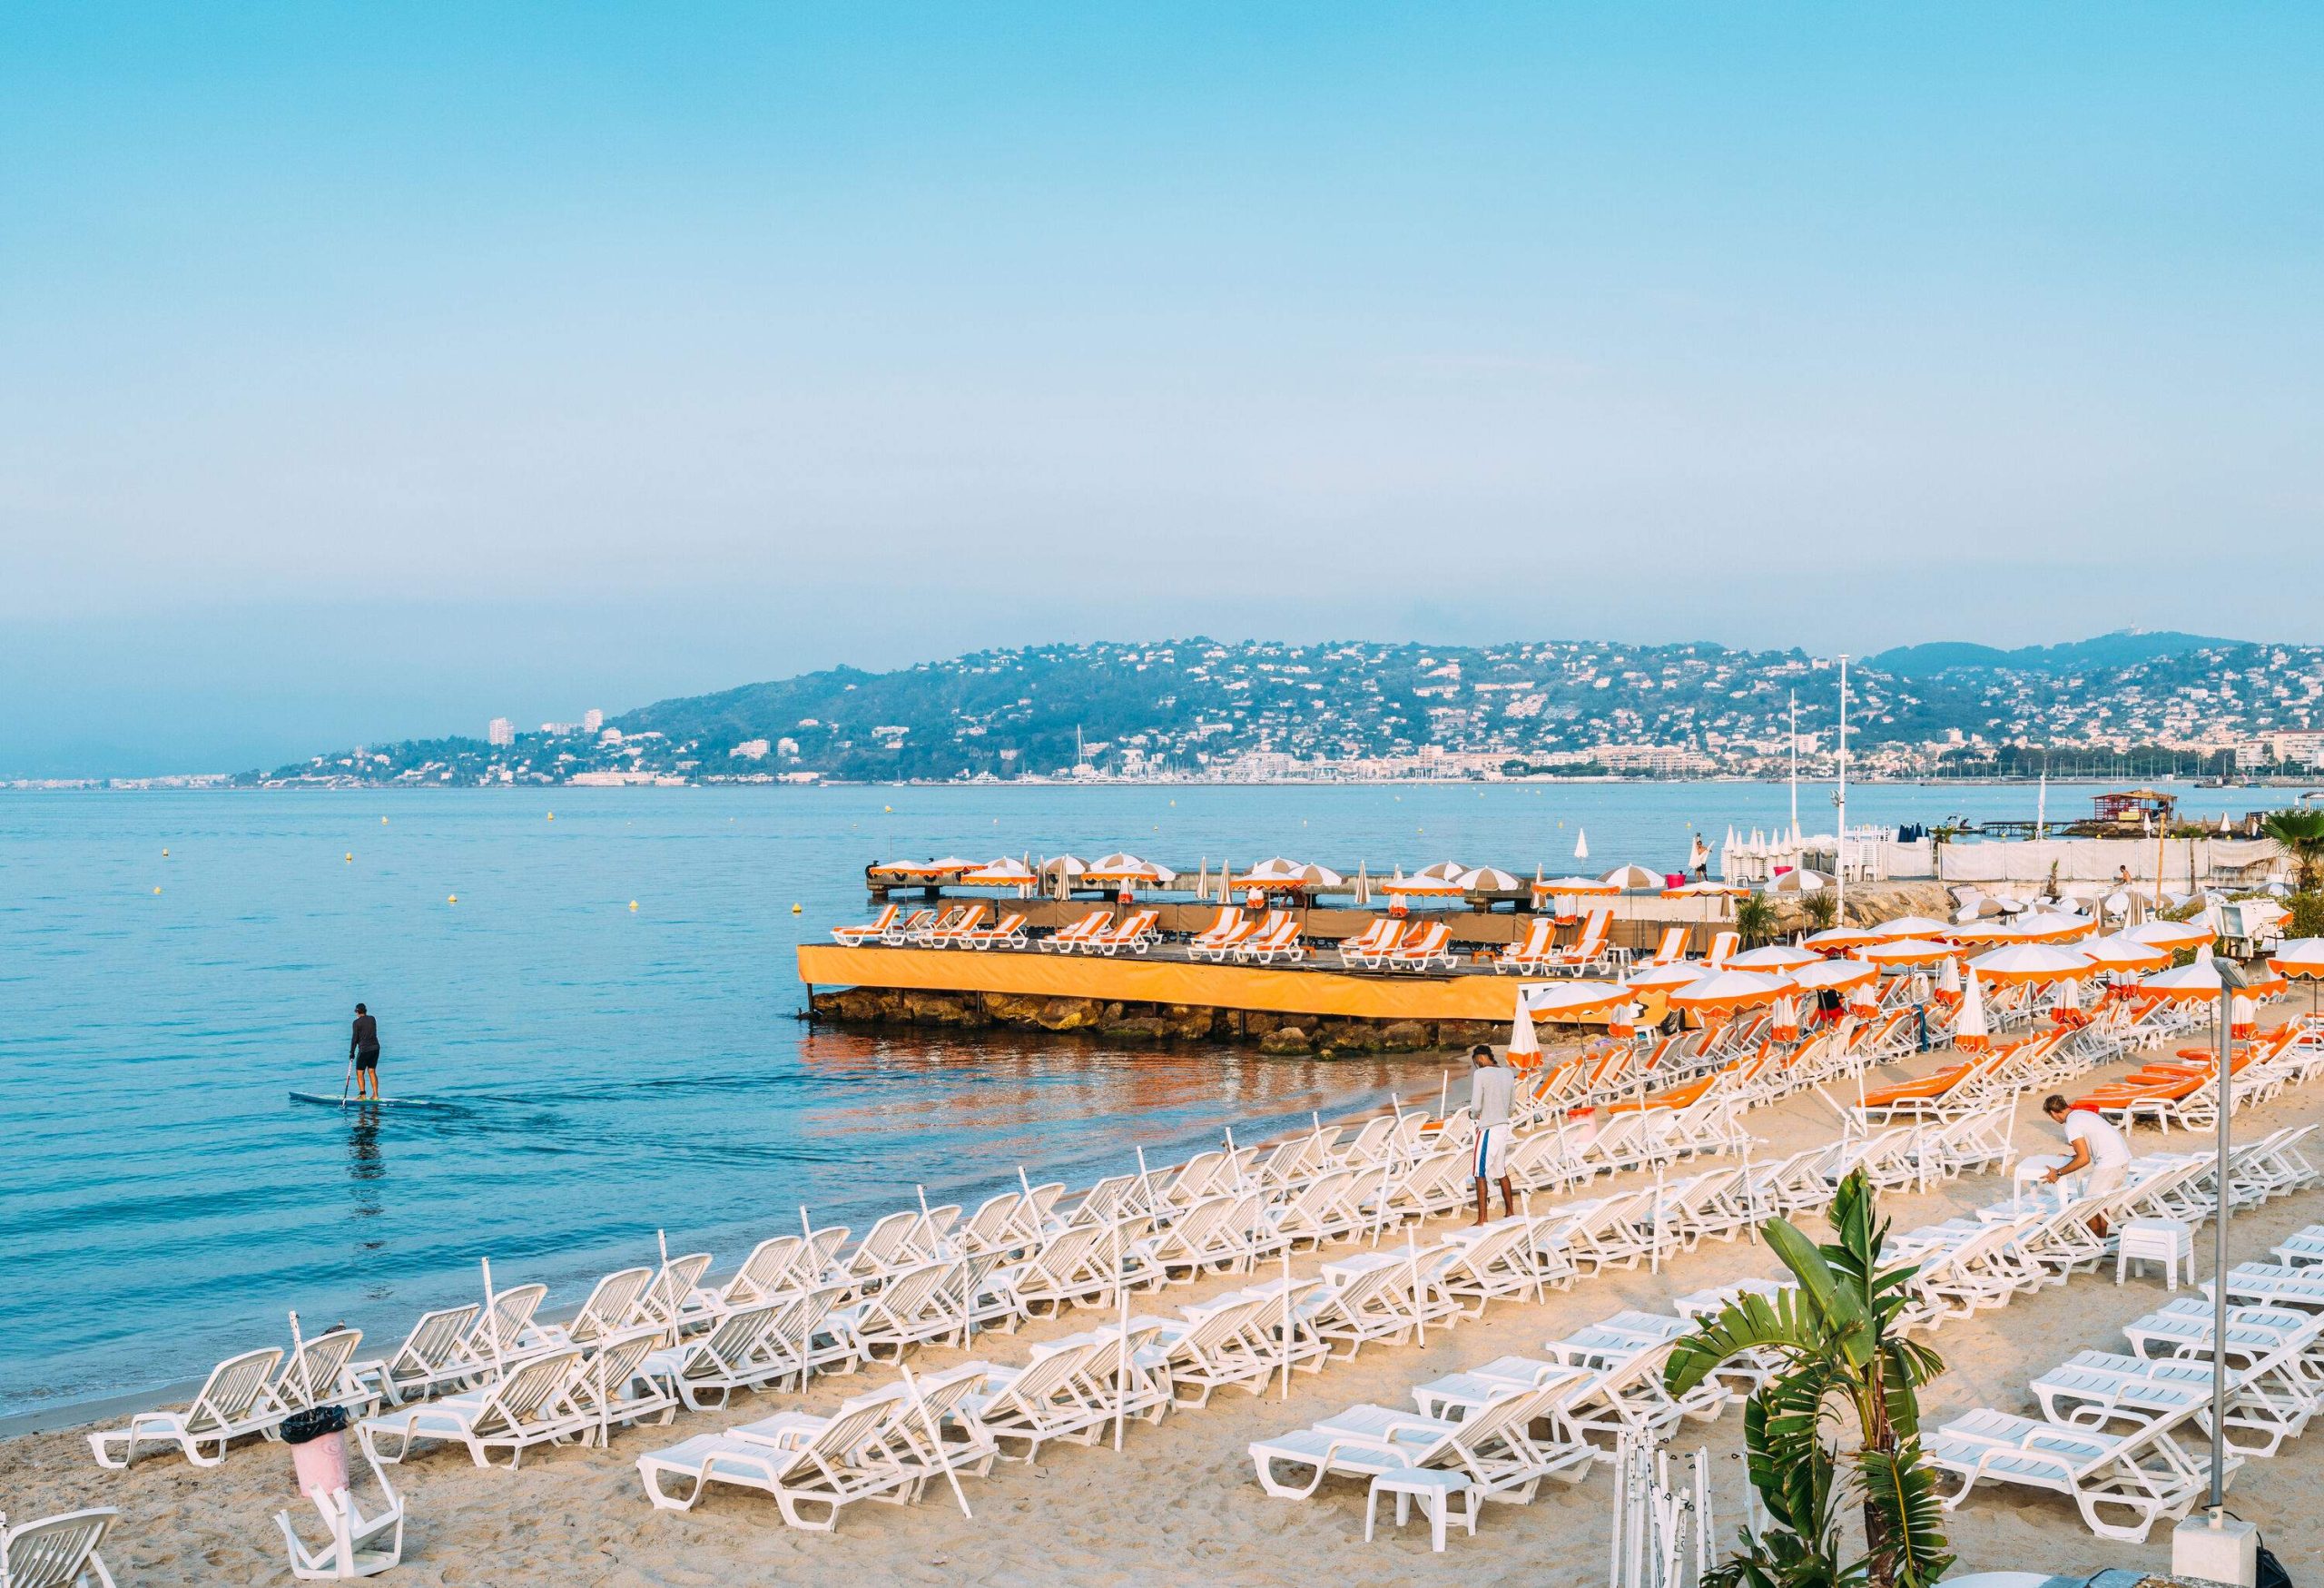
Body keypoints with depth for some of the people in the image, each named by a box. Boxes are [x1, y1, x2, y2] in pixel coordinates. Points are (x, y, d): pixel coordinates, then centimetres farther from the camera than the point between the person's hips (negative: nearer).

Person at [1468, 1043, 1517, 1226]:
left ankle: (1482, 1219, -4)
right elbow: (1513, 1101, 15)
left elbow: (1476, 1106, -16)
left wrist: (1473, 1114, 5)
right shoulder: (1507, 1073, 7)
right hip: (1504, 1126, 7)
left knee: (1481, 1174, -2)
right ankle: (1510, 1211, 27)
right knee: (1501, 1171, 20)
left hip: (1488, 1129, -7)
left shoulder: (1480, 1074, -14)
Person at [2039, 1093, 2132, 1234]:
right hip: (2124, 1158, 10)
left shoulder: (2071, 1125, -13)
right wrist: (2073, 1157, 36)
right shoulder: (2082, 1113, 16)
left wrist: (2058, 1173, -10)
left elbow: (2084, 1159, -17)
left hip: (2110, 1164, -10)